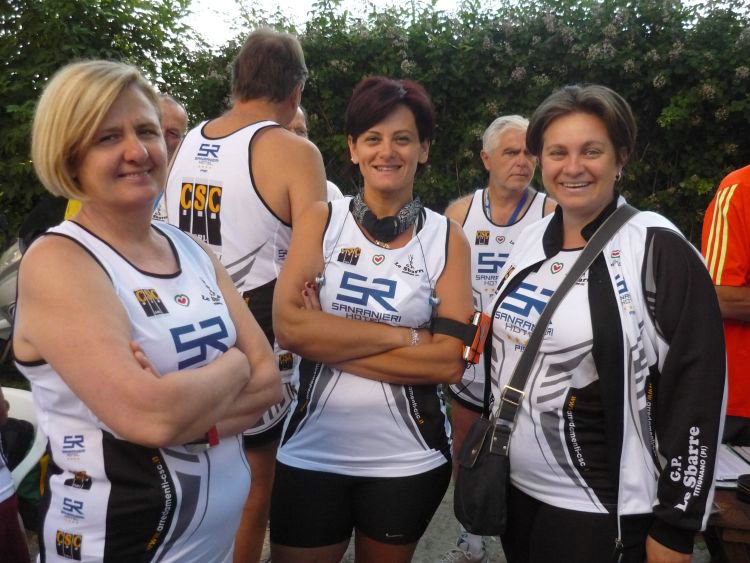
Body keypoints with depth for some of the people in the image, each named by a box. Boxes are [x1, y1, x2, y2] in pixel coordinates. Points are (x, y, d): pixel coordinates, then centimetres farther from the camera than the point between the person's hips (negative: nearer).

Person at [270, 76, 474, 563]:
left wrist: (329, 342, -15)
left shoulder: (446, 238, -4)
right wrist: (405, 336, -18)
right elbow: (289, 326, -16)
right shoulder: (321, 221, -3)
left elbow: (451, 361, -13)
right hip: (313, 450, 0)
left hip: (408, 459, 1)